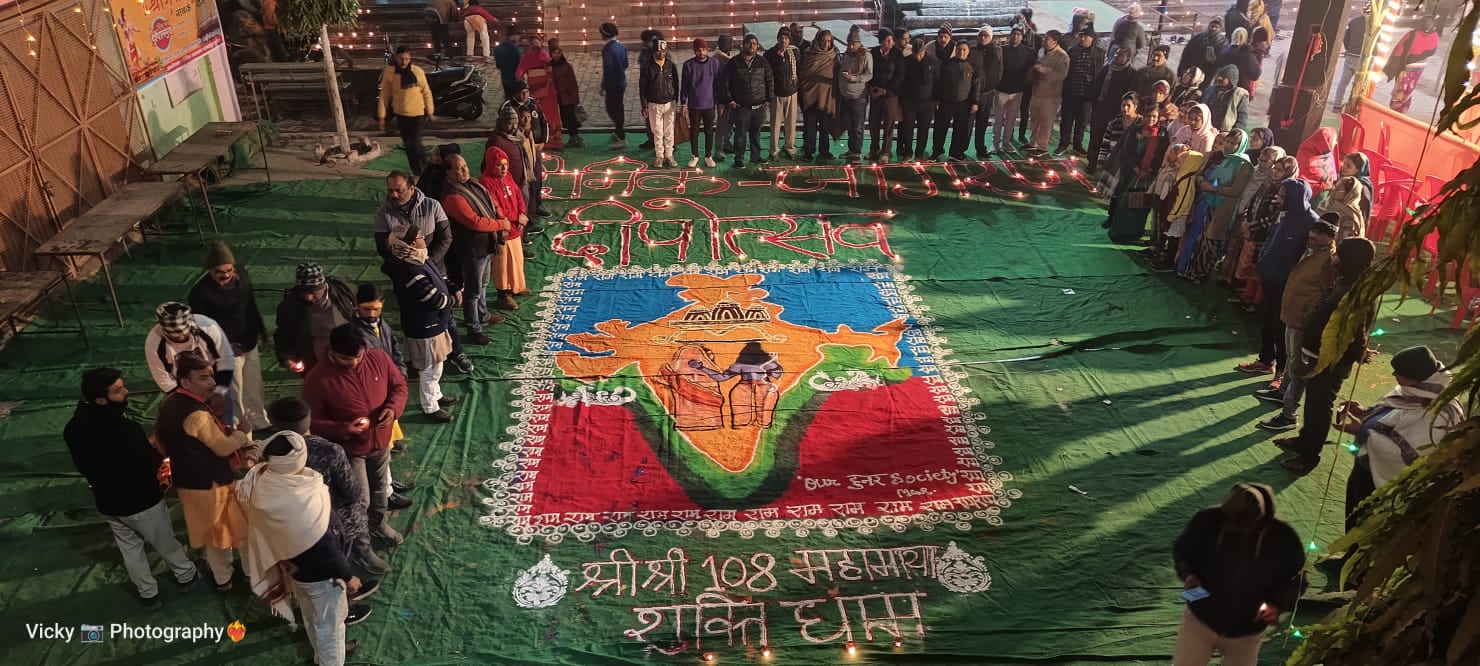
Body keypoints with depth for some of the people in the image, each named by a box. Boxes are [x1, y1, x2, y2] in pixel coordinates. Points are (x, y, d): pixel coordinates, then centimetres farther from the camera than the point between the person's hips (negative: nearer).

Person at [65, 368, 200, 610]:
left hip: (107, 501, 6)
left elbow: (82, 464, 3)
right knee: (165, 542, 20)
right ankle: (186, 575, 43)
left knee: (129, 547, 24)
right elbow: (152, 464, -23)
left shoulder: (73, 428, -13)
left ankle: (148, 593, 40)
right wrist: (160, 458, -1)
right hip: (140, 500, -6)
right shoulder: (125, 429, -37)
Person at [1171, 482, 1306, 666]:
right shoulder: (1208, 520, -20)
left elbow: (1296, 580, -2)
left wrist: (1278, 605, -20)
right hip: (1200, 619, -1)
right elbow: (1181, 550, -2)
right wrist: (1187, 574, -21)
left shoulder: (1283, 538, -19)